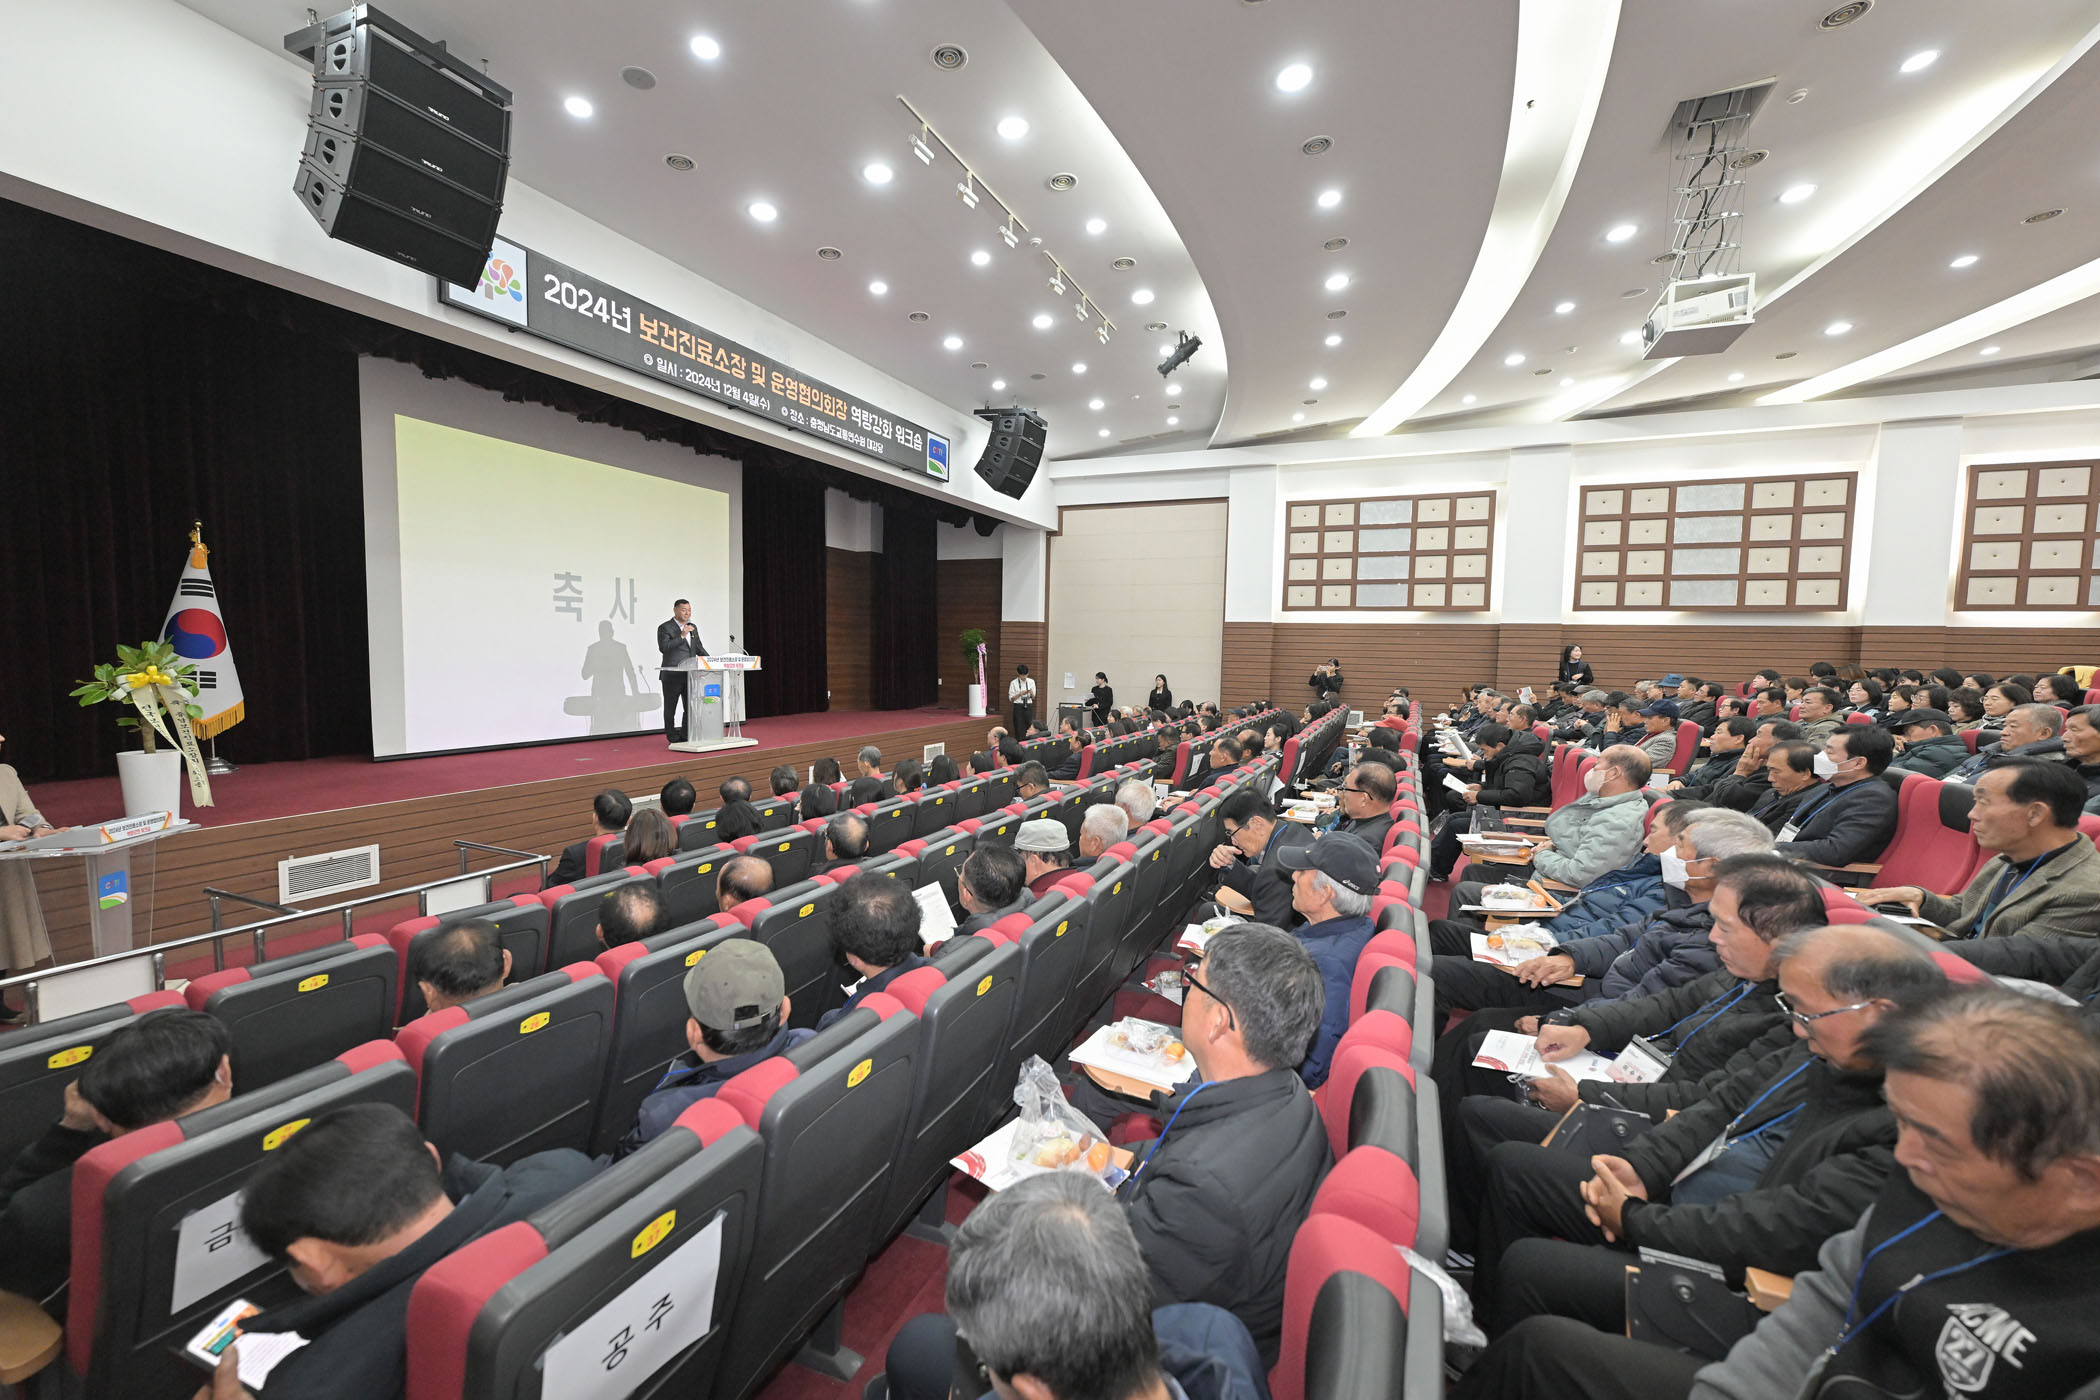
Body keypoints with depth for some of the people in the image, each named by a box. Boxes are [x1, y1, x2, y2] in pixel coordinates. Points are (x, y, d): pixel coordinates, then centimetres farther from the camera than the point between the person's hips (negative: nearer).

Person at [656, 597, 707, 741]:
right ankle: (673, 738, 11)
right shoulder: (665, 627, -5)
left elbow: (699, 647, 20)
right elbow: (663, 647, -17)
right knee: (670, 708, 4)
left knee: (691, 708, 7)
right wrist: (681, 636, -21)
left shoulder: (692, 627, 15)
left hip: (690, 675, 6)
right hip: (672, 676, -6)